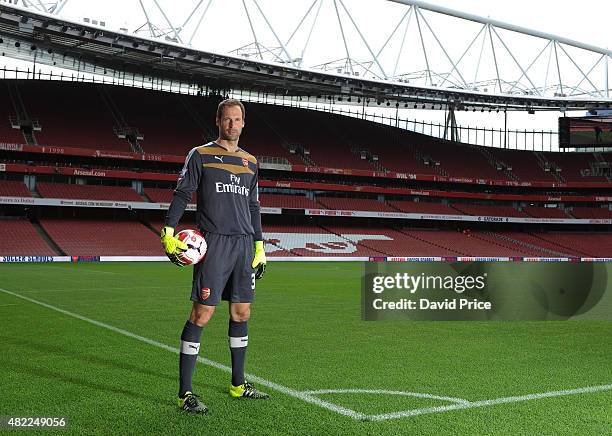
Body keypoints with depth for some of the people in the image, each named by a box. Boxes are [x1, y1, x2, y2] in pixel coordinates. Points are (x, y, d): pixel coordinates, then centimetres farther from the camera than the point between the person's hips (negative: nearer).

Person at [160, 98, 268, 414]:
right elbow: (182, 194, -2)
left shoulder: (250, 161, 18)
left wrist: (259, 247, 19)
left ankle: (238, 384, 24)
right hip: (213, 243, -6)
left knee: (241, 313, 10)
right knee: (202, 313, -9)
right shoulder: (200, 155, 3)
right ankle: (185, 393, -3)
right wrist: (168, 233, -13)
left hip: (244, 244, 6)